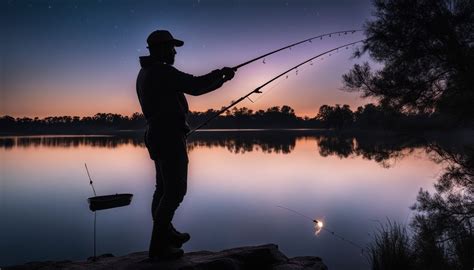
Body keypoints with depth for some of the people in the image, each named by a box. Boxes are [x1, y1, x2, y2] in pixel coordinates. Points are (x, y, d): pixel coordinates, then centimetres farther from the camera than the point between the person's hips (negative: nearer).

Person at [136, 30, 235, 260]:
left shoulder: (146, 73, 17)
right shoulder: (162, 72, -15)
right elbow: (195, 86, -21)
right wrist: (221, 74, -6)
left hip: (158, 136, 11)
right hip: (169, 137, -11)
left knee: (164, 188, 19)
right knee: (175, 190, -8)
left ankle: (165, 233, 33)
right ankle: (158, 246, -4)